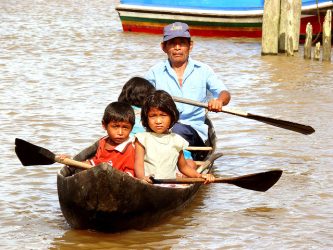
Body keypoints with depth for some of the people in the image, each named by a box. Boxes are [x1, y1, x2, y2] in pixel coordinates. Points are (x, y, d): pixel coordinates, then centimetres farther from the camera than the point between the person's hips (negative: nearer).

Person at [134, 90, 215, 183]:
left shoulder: (176, 140, 14)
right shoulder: (143, 138, 6)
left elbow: (183, 167, 26)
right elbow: (138, 164, -4)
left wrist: (200, 176, 9)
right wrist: (142, 178, -26)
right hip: (147, 186, -3)